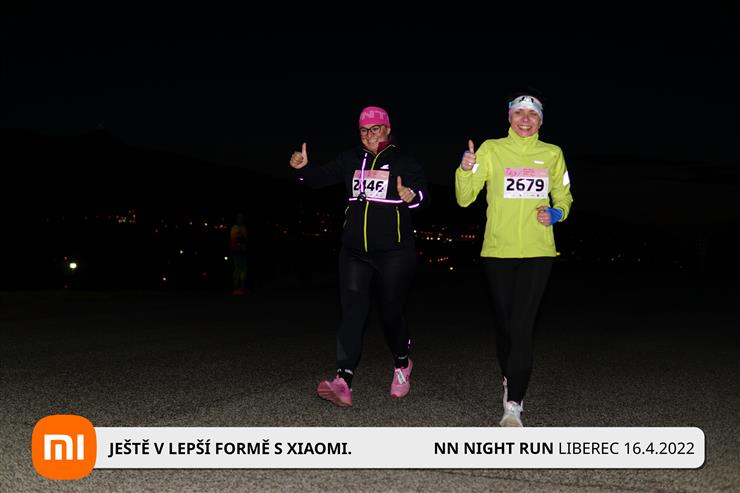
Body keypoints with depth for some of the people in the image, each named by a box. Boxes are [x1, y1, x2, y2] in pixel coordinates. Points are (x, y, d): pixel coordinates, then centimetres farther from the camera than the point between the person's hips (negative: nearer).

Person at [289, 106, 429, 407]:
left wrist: (413, 197, -38)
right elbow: (321, 178, 5)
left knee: (391, 314, 5)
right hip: (354, 253, 3)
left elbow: (423, 196, -15)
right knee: (352, 314, -7)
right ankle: (343, 383, -15)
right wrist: (303, 168, -16)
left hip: (394, 254, -3)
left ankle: (402, 365, 34)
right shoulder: (351, 160, 10)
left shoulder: (405, 163, -2)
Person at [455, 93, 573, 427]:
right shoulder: (491, 149, 2)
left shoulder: (552, 154, 8)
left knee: (522, 326, -10)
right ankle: (510, 381, 34)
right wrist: (465, 170, -21)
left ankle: (513, 405, -7)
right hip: (498, 250, 0)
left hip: (537, 252, 0)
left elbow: (563, 196, 20)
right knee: (504, 323, 8)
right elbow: (464, 198, -2)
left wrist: (556, 214, -2)